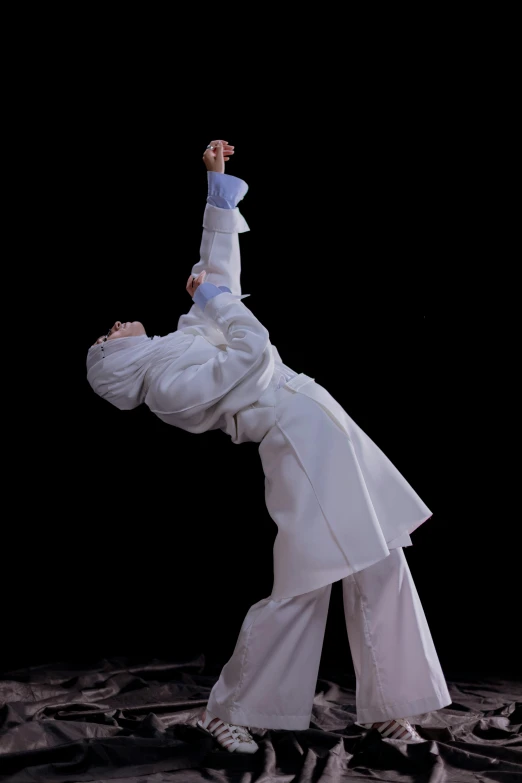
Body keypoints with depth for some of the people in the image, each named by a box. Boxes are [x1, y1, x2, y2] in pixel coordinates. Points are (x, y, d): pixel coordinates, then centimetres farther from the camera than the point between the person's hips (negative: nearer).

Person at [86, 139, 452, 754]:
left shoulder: (183, 337, 19)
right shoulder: (167, 386, -9)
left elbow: (219, 269, 25)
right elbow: (254, 354, -15)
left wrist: (219, 188, 23)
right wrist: (214, 297, 0)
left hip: (331, 433, 8)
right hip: (301, 446, -8)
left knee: (382, 568, 5)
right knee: (302, 589, -7)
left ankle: (385, 708, 16)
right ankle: (227, 711, 11)